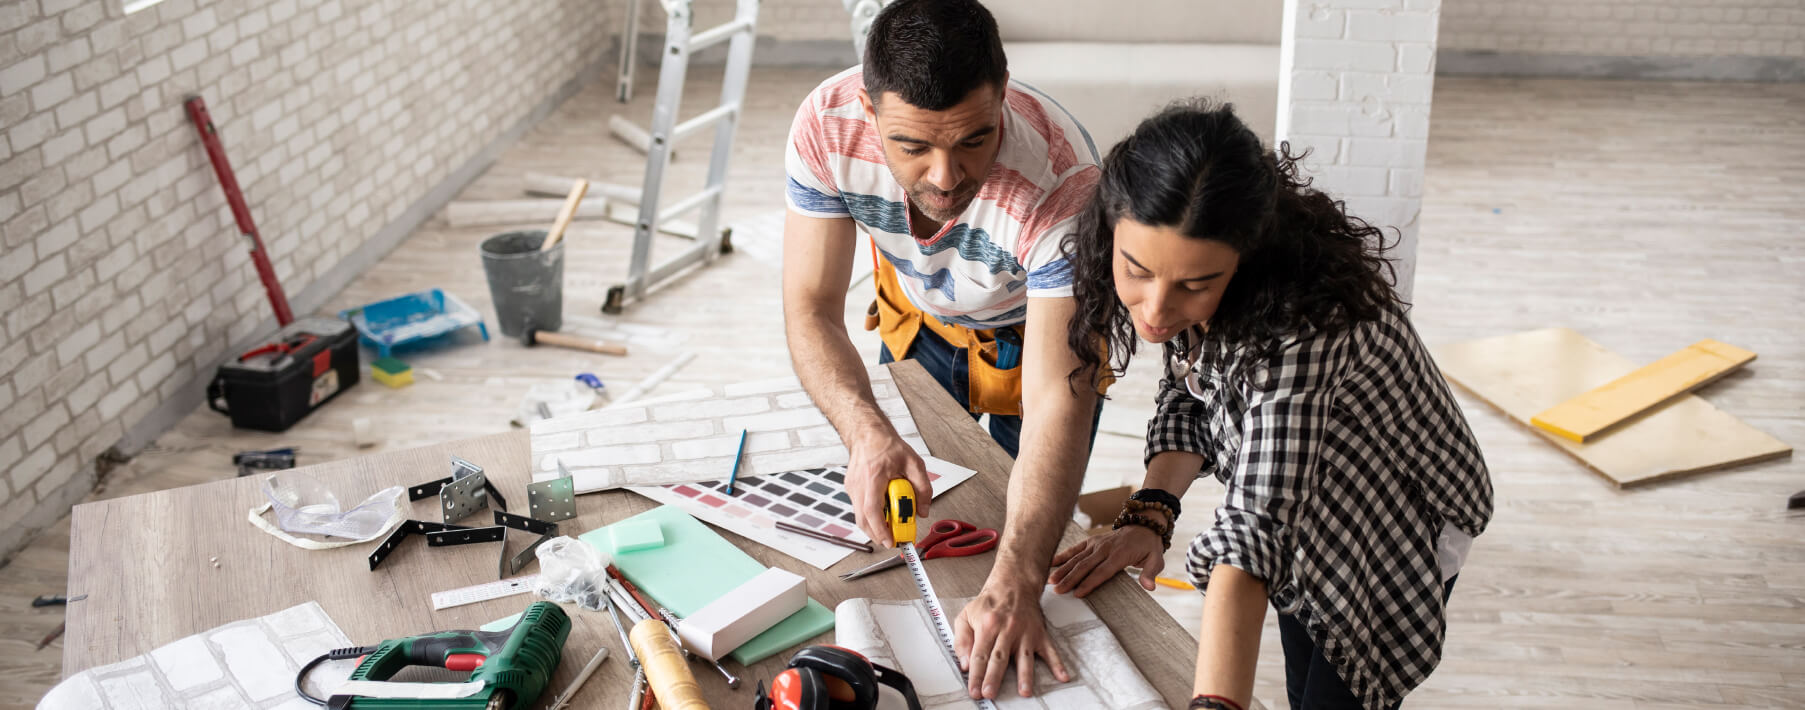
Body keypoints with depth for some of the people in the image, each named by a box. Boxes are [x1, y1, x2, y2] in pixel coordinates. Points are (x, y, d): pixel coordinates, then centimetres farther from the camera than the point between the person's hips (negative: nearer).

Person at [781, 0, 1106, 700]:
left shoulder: (1062, 182, -44)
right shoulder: (827, 126, -35)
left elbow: (1057, 404, -47)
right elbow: (811, 310, -29)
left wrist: (1015, 586, -59)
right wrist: (867, 432, -50)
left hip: (1042, 327, -3)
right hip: (918, 314, 3)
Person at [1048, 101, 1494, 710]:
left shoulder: (1299, 323, -43)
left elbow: (1258, 522, -51)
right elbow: (1188, 395, -8)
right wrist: (1150, 514, -25)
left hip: (1401, 515, -6)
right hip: (1309, 508, 7)